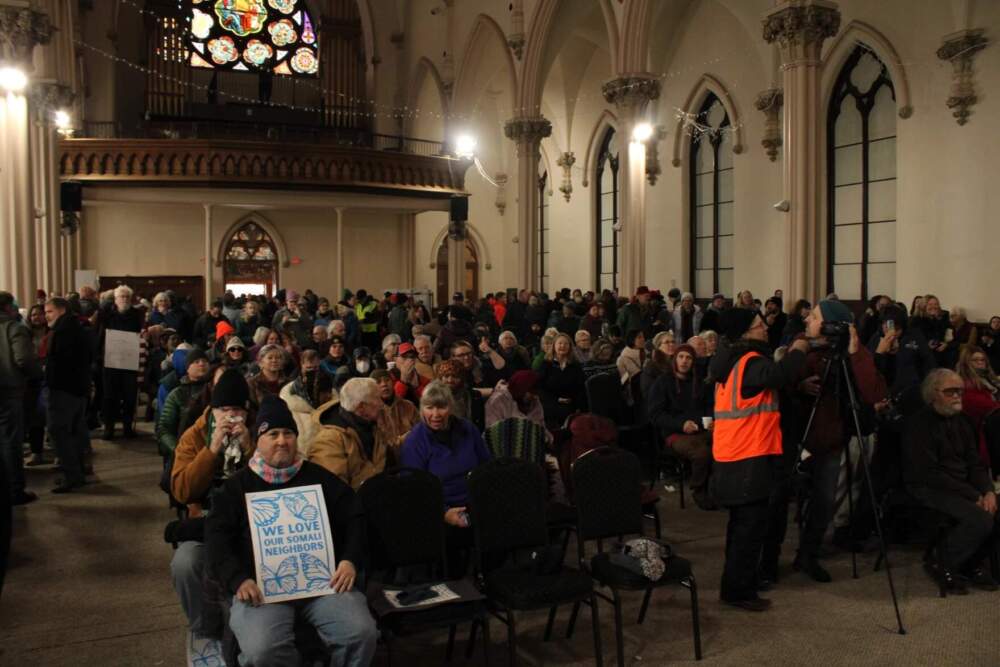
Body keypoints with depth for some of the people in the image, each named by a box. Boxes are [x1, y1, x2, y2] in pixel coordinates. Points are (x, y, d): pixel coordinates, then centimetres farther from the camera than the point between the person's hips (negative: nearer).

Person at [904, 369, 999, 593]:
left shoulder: (961, 421, 12)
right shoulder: (920, 424, -13)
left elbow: (975, 463, 12)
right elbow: (929, 474, -18)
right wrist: (974, 495, -19)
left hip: (962, 486, 8)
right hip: (928, 489, -8)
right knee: (980, 517, -26)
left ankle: (971, 564, 8)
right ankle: (944, 567, -5)